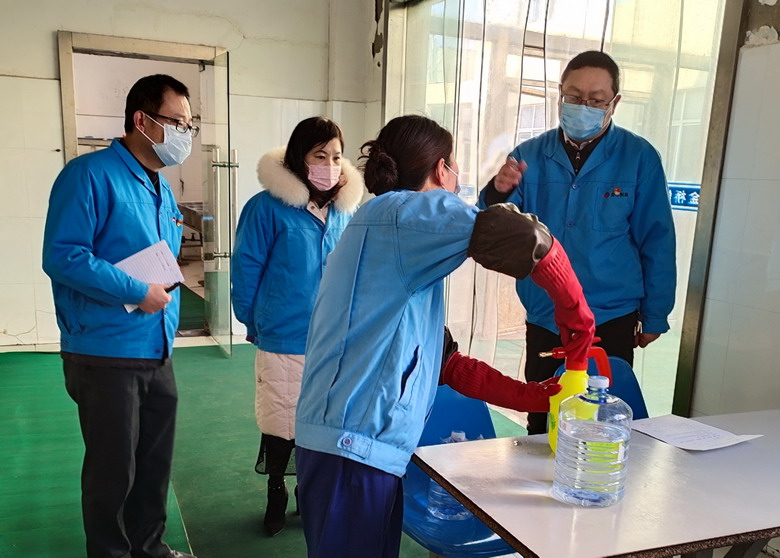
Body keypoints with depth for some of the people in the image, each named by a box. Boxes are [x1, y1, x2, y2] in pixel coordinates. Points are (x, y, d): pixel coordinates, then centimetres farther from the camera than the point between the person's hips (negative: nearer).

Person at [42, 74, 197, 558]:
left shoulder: (162, 188, 13)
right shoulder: (90, 175, -13)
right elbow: (61, 256, -22)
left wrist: (169, 323, 14)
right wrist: (138, 292, -20)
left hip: (158, 354, 8)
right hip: (106, 356, -8)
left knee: (156, 462, 18)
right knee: (113, 471, 6)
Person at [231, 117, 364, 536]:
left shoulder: (345, 210, 2)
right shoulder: (269, 207, -13)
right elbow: (246, 268, -8)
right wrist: (254, 322, 0)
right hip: (284, 341, -4)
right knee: (280, 424, 11)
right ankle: (276, 495, 35)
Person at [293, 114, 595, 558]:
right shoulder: (405, 209, -8)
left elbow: (438, 357, 19)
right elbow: (522, 238, -24)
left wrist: (532, 396, 16)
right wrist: (577, 314, -7)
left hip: (361, 441, 9)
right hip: (353, 441, -9)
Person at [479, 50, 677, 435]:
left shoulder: (639, 157, -5)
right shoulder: (529, 155, -1)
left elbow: (656, 241, -1)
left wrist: (654, 315, 1)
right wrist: (499, 192, -26)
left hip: (611, 320, -2)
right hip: (543, 319, 2)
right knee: (540, 424, 15)